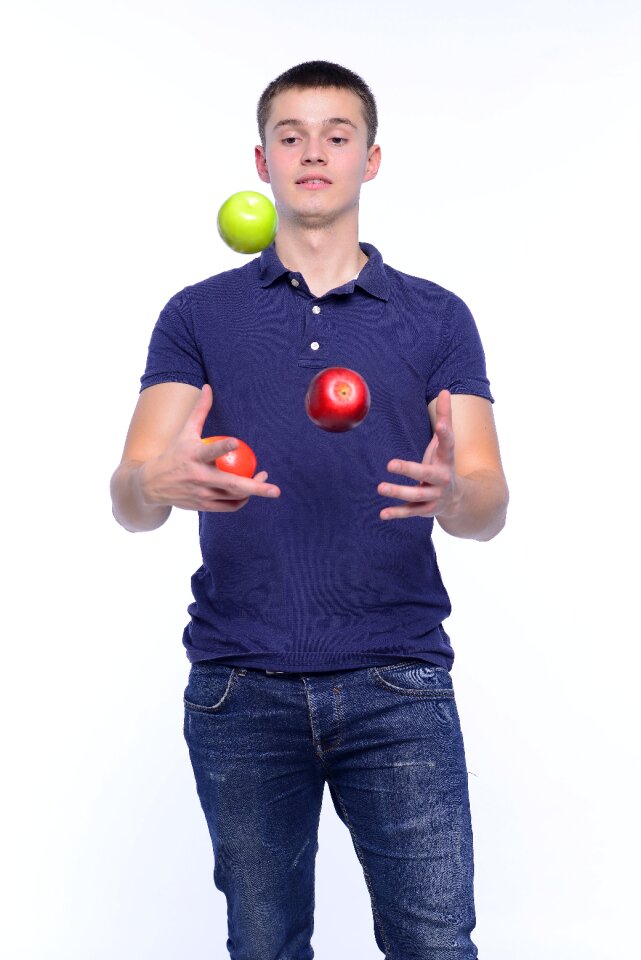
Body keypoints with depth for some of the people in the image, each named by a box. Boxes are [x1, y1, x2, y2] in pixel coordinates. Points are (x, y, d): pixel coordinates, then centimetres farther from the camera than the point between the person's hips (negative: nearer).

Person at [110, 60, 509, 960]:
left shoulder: (437, 317, 8)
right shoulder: (198, 315, 8)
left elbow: (489, 508, 1)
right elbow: (128, 499, -1)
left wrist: (452, 491, -24)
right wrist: (163, 482, -25)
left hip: (397, 682, 0)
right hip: (240, 686, 1)